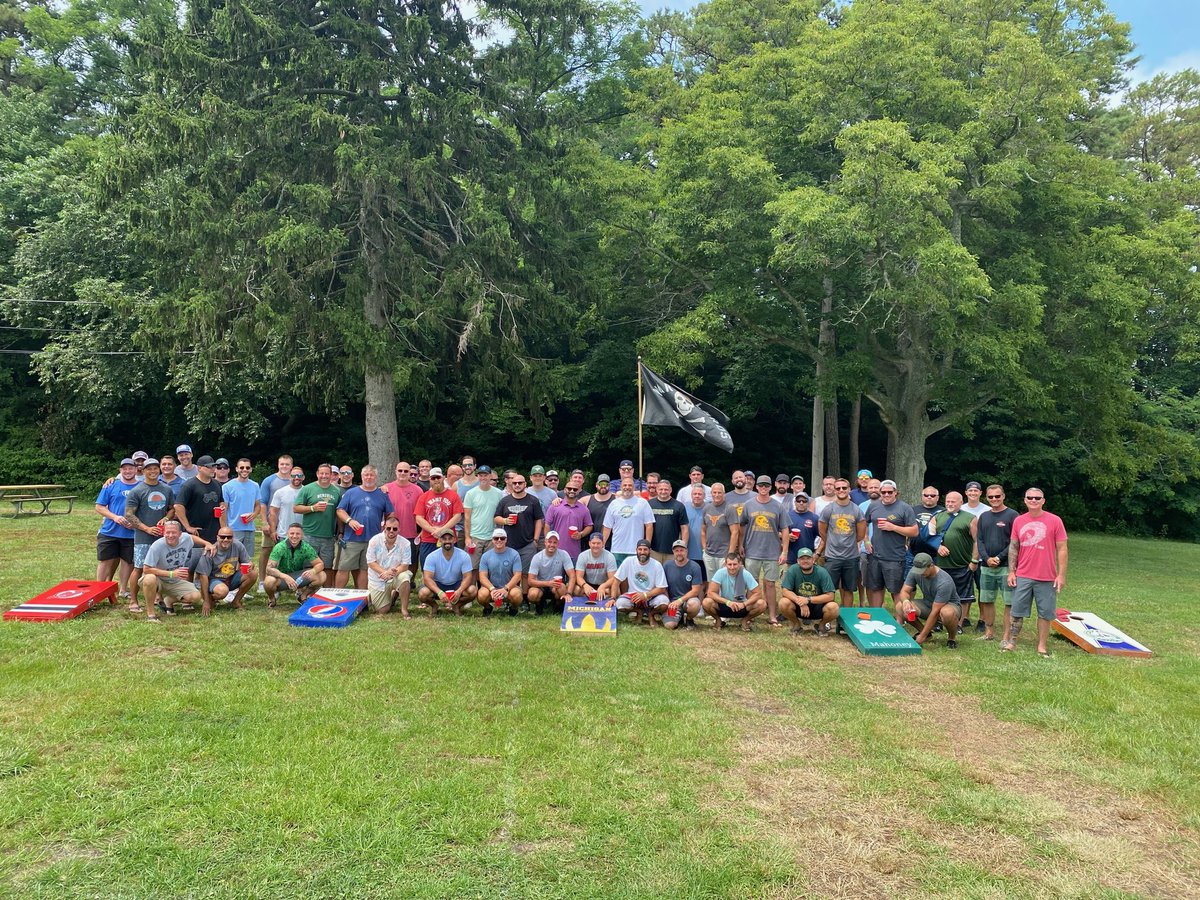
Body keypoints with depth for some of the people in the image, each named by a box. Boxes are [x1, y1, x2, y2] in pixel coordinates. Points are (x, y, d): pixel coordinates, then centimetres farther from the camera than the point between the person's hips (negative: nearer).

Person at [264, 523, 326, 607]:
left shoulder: (306, 547, -12)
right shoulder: (279, 547, -21)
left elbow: (320, 564, -9)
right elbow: (269, 569, -28)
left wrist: (313, 571, -34)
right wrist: (285, 577, -45)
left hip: (298, 578, 3)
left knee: (321, 576, -20)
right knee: (269, 581, -37)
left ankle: (303, 595, 9)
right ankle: (271, 598, 1)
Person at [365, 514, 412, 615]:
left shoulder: (405, 544, -15)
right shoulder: (375, 541, -13)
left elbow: (405, 565, -14)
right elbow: (370, 562, -13)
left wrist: (393, 572, -34)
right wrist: (384, 572, -28)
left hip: (395, 577, -1)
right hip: (377, 580, 1)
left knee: (404, 577, -36)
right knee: (383, 610, 0)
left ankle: (404, 609, -17)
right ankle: (393, 595, 35)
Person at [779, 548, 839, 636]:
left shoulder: (822, 572, -14)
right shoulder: (792, 570, -13)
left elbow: (830, 595, -18)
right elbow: (785, 590, -16)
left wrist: (808, 600, -27)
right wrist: (801, 603, -29)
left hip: (818, 607, 0)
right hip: (798, 606, 0)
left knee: (833, 608, -31)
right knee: (783, 603, -30)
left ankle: (821, 625, 5)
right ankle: (796, 624, 3)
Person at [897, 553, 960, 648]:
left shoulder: (944, 582, -33)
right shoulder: (915, 572, -16)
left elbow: (935, 612, -32)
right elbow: (904, 591, -12)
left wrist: (922, 636, -31)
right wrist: (905, 601, -40)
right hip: (927, 603, 5)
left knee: (947, 613, -43)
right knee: (900, 607, -20)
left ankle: (952, 637, -9)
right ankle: (922, 630, 5)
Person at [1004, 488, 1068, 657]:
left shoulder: (1054, 521, -4)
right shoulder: (1018, 521, 4)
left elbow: (1061, 549, -3)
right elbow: (1013, 547, 9)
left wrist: (1061, 575, -6)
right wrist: (1011, 571, 4)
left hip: (1047, 578, -2)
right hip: (1022, 577, 2)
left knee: (1045, 613, 6)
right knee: (1017, 611, 6)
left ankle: (1042, 646, 17)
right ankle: (1011, 642, 15)